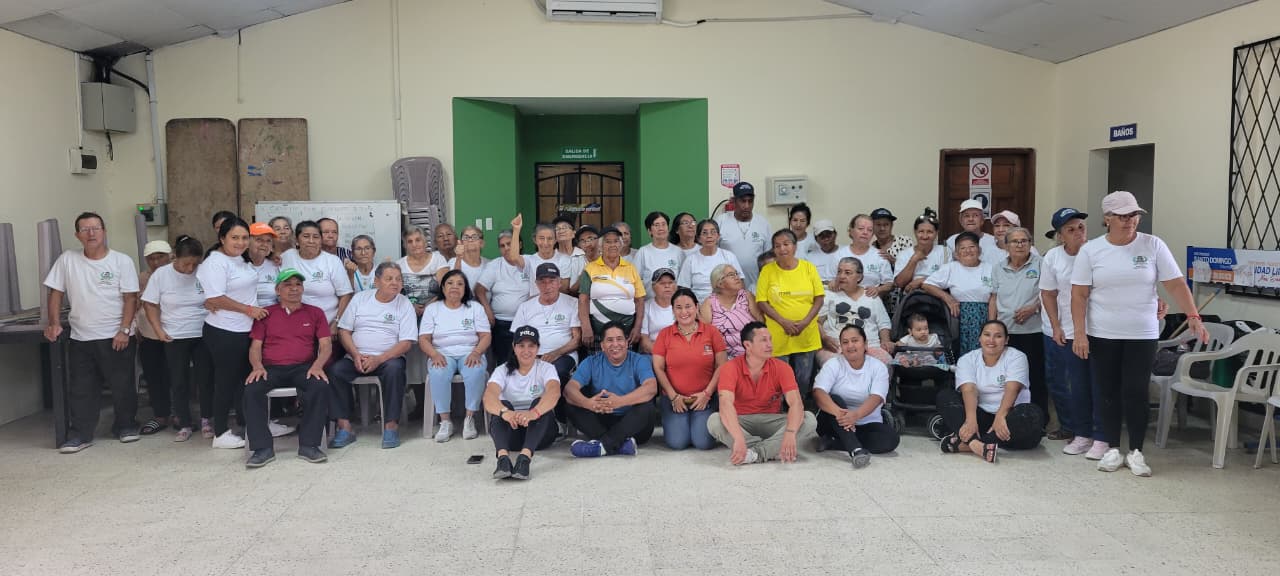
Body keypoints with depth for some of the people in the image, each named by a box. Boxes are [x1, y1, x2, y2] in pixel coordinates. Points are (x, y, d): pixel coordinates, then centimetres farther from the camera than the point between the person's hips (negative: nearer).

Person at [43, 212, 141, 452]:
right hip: (80, 338, 2)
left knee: (123, 385, 6)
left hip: (116, 337, -2)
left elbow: (130, 298, -5)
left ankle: (125, 426, 22)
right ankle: (80, 434, 12)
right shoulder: (67, 260, 4)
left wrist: (124, 330, -13)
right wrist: (54, 324, -4)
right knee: (80, 390, 5)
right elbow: (55, 294, 7)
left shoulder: (122, 261, -3)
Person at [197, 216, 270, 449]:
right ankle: (221, 433, 13)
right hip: (225, 333, -8)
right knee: (227, 381, 1)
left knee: (245, 378, 15)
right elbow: (216, 298, -21)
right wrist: (249, 309, -16)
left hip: (245, 331, 8)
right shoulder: (215, 262, -14)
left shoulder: (240, 259, 11)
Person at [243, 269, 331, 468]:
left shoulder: (315, 313, 15)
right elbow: (255, 346, 11)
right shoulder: (265, 314, 16)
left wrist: (317, 365, -12)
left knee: (321, 386, -32)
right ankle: (263, 448, -26)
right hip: (271, 368, 1)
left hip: (304, 367, 0)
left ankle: (308, 445, -26)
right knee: (251, 389, -30)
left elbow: (326, 344, 7)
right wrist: (258, 366, -10)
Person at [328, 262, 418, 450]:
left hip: (388, 358, -2)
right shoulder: (360, 298, 10)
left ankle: (391, 425, -26)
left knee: (394, 369, -35)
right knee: (335, 370, -25)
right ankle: (344, 427, -20)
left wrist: (378, 360, -19)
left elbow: (406, 343, -6)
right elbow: (344, 330, 7)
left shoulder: (405, 305, 2)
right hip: (356, 358, 2)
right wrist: (356, 355, -10)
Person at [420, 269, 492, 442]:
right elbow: (423, 339, 4)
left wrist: (476, 353, -15)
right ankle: (445, 421, -26)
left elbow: (485, 336, 5)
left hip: (470, 353, 0)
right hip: (443, 354, 0)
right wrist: (434, 355, -16)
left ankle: (470, 418, -23)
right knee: (438, 373, -35)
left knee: (476, 372, -35)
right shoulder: (432, 309, 11)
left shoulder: (475, 307, 12)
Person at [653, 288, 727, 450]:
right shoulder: (664, 334, 4)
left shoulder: (711, 332, 3)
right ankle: (670, 422, 16)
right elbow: (658, 368, 2)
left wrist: (707, 393, -7)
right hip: (674, 399, 0)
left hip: (704, 399, 0)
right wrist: (673, 396, -7)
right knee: (677, 442, -18)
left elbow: (721, 366, 2)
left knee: (704, 442, -18)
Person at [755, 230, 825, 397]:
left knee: (804, 379, 11)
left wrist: (805, 322, -12)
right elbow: (761, 302, -5)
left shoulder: (808, 267, 1)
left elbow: (819, 298, 2)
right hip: (778, 335, -1)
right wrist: (783, 322, -16)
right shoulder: (767, 270, -3)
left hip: (806, 335, 2)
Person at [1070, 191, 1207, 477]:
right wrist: (1079, 334, -8)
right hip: (1102, 336, 0)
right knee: (1109, 394, 8)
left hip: (1142, 335, 0)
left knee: (1135, 394, -1)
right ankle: (1113, 449, 20)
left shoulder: (1153, 246, -1)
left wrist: (1193, 317, -12)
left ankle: (1136, 452, 14)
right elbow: (1079, 295, -3)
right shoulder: (1090, 250, -2)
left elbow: (1176, 285, -2)